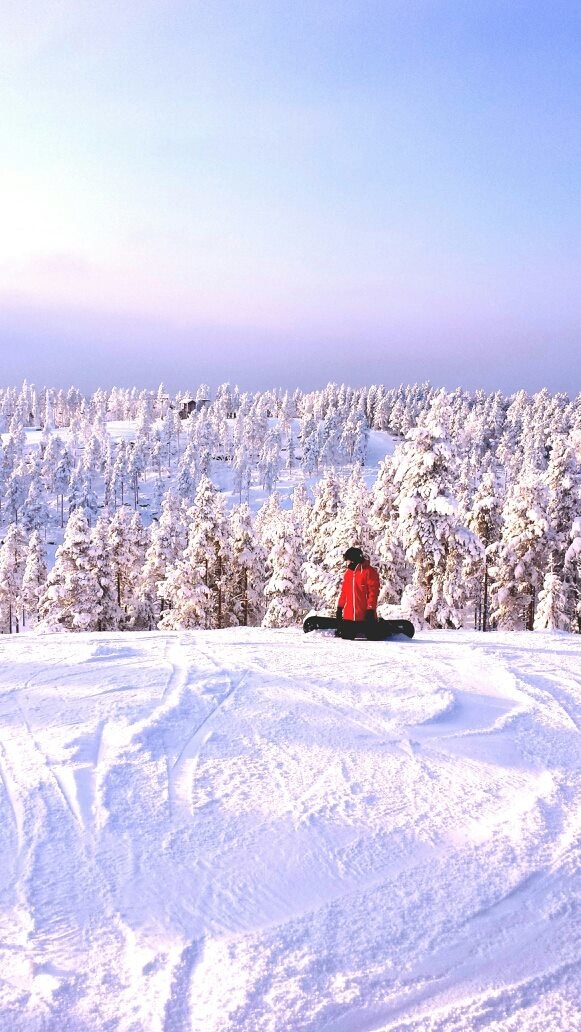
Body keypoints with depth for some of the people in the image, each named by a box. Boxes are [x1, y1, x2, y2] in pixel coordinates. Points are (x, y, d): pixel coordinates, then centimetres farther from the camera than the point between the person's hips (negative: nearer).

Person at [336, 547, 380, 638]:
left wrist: (370, 609, -15)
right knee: (345, 636, 4)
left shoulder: (369, 571, -8)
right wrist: (340, 607, 15)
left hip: (364, 615, -6)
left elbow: (373, 592, -11)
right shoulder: (348, 572, 13)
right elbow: (344, 591, 19)